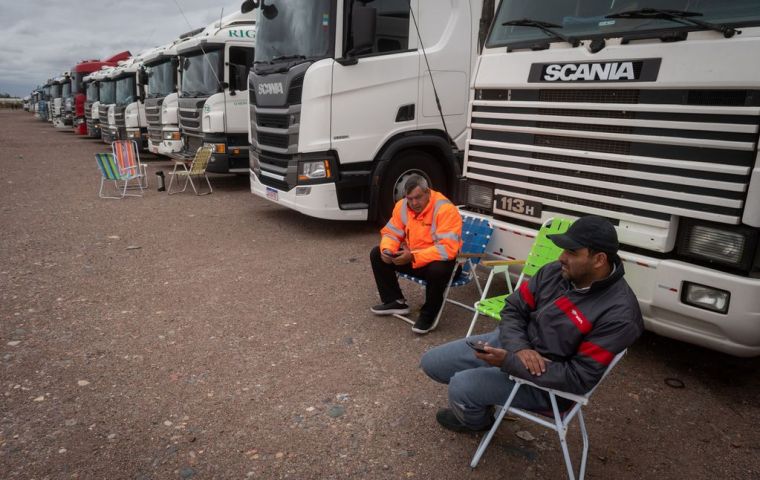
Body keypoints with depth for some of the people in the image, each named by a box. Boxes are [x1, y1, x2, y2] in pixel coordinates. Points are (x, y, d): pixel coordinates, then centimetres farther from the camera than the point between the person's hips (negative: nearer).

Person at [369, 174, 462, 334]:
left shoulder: (445, 209, -26)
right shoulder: (402, 206, -5)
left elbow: (448, 248, -33)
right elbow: (391, 233, 4)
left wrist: (413, 257, -37)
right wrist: (387, 250, -20)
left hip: (436, 259, -6)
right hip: (410, 256, 7)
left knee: (437, 270, -39)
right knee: (377, 254, -2)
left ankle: (429, 314, -13)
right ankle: (396, 301, 10)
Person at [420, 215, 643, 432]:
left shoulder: (619, 314, -24)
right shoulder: (555, 272, -7)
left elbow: (580, 379, -24)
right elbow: (514, 309, 2)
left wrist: (509, 362, -29)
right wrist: (519, 347, -20)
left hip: (544, 382, -6)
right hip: (510, 343, 7)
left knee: (460, 387, -22)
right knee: (431, 362, 5)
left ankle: (476, 419, 15)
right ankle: (478, 402, 31)